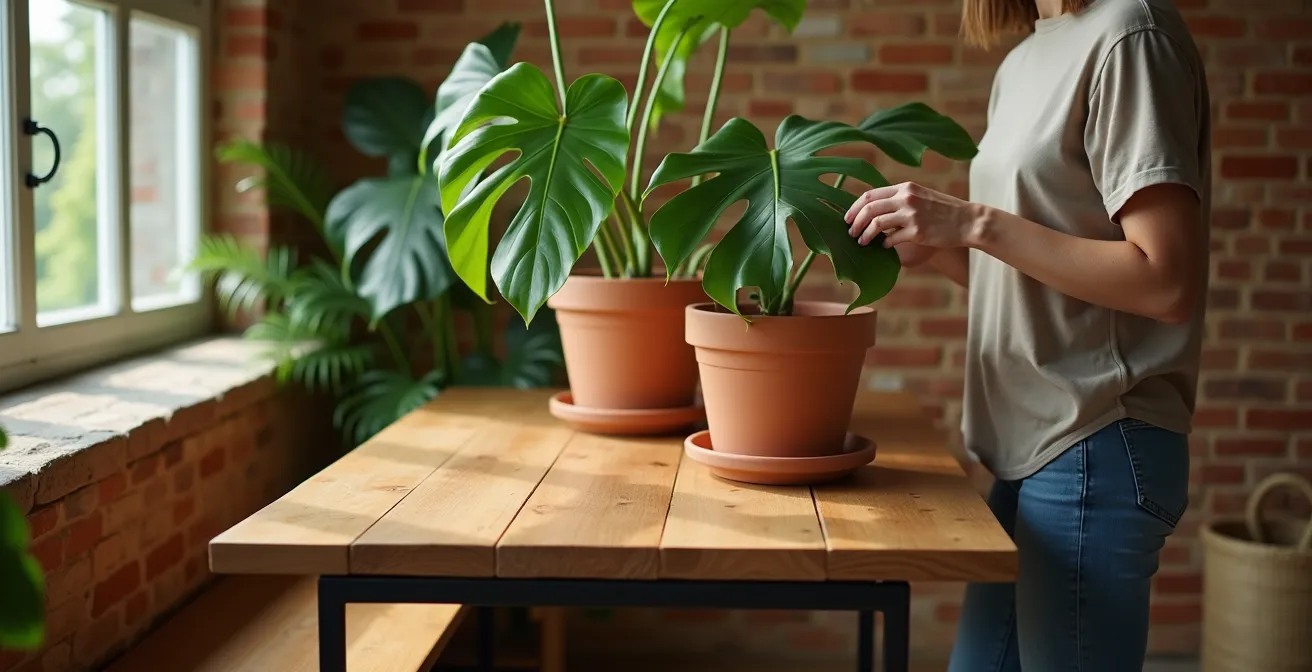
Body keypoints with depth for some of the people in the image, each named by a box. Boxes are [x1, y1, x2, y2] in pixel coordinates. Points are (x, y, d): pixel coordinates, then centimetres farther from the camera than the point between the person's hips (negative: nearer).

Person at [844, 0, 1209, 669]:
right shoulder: (1021, 64, 14)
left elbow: (1167, 283, -18)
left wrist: (976, 223, -18)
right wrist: (930, 244, 0)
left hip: (1094, 449, -8)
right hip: (1028, 443, 8)